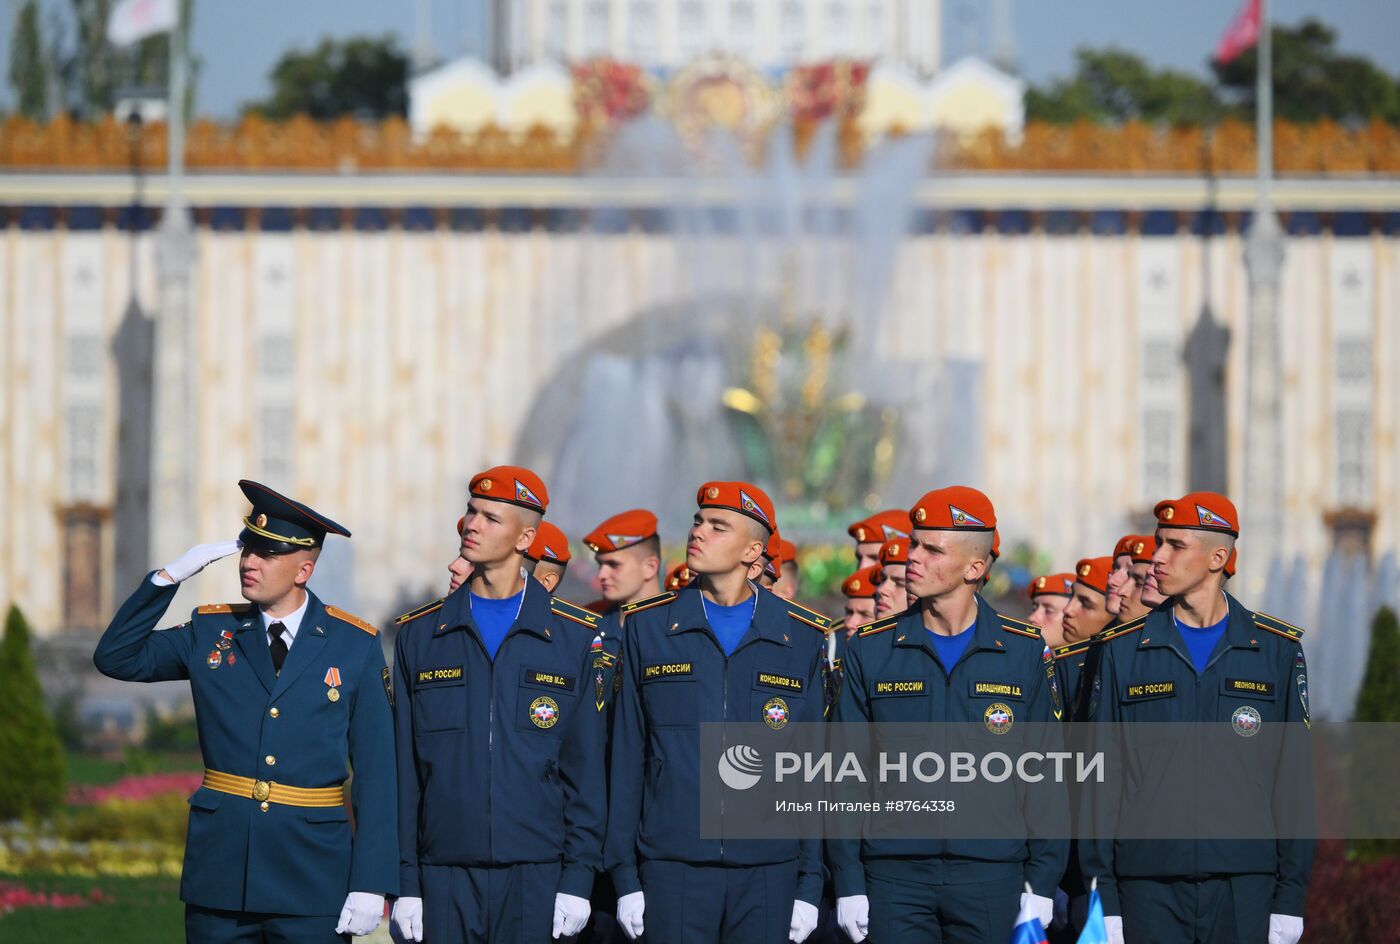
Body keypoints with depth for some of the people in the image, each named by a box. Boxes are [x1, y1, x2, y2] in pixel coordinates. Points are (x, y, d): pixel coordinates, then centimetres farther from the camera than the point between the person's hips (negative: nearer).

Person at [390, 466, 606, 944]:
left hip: (536, 879, -1)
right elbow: (404, 767, 7)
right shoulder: (419, 635, 8)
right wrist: (404, 882, 1)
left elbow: (585, 770, 3)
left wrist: (579, 877, -4)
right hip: (445, 877, 1)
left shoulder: (575, 636, 4)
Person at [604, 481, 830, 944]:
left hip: (768, 873, 0)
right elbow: (627, 755, 5)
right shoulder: (649, 627, 6)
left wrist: (810, 883, 1)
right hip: (672, 871, 0)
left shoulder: (802, 638, 6)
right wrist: (625, 876, 0)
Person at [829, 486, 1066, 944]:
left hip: (991, 876, 0)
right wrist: (848, 884, -2)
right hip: (895, 874, 0)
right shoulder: (869, 650, 4)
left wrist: (1042, 884, 0)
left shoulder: (1023, 651, 4)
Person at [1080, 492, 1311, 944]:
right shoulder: (1123, 649, 6)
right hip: (1149, 887, 0)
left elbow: (1295, 778, 5)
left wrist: (1291, 898, 0)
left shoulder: (1278, 649, 5)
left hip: (1244, 889, 0)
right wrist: (1103, 900, -1)